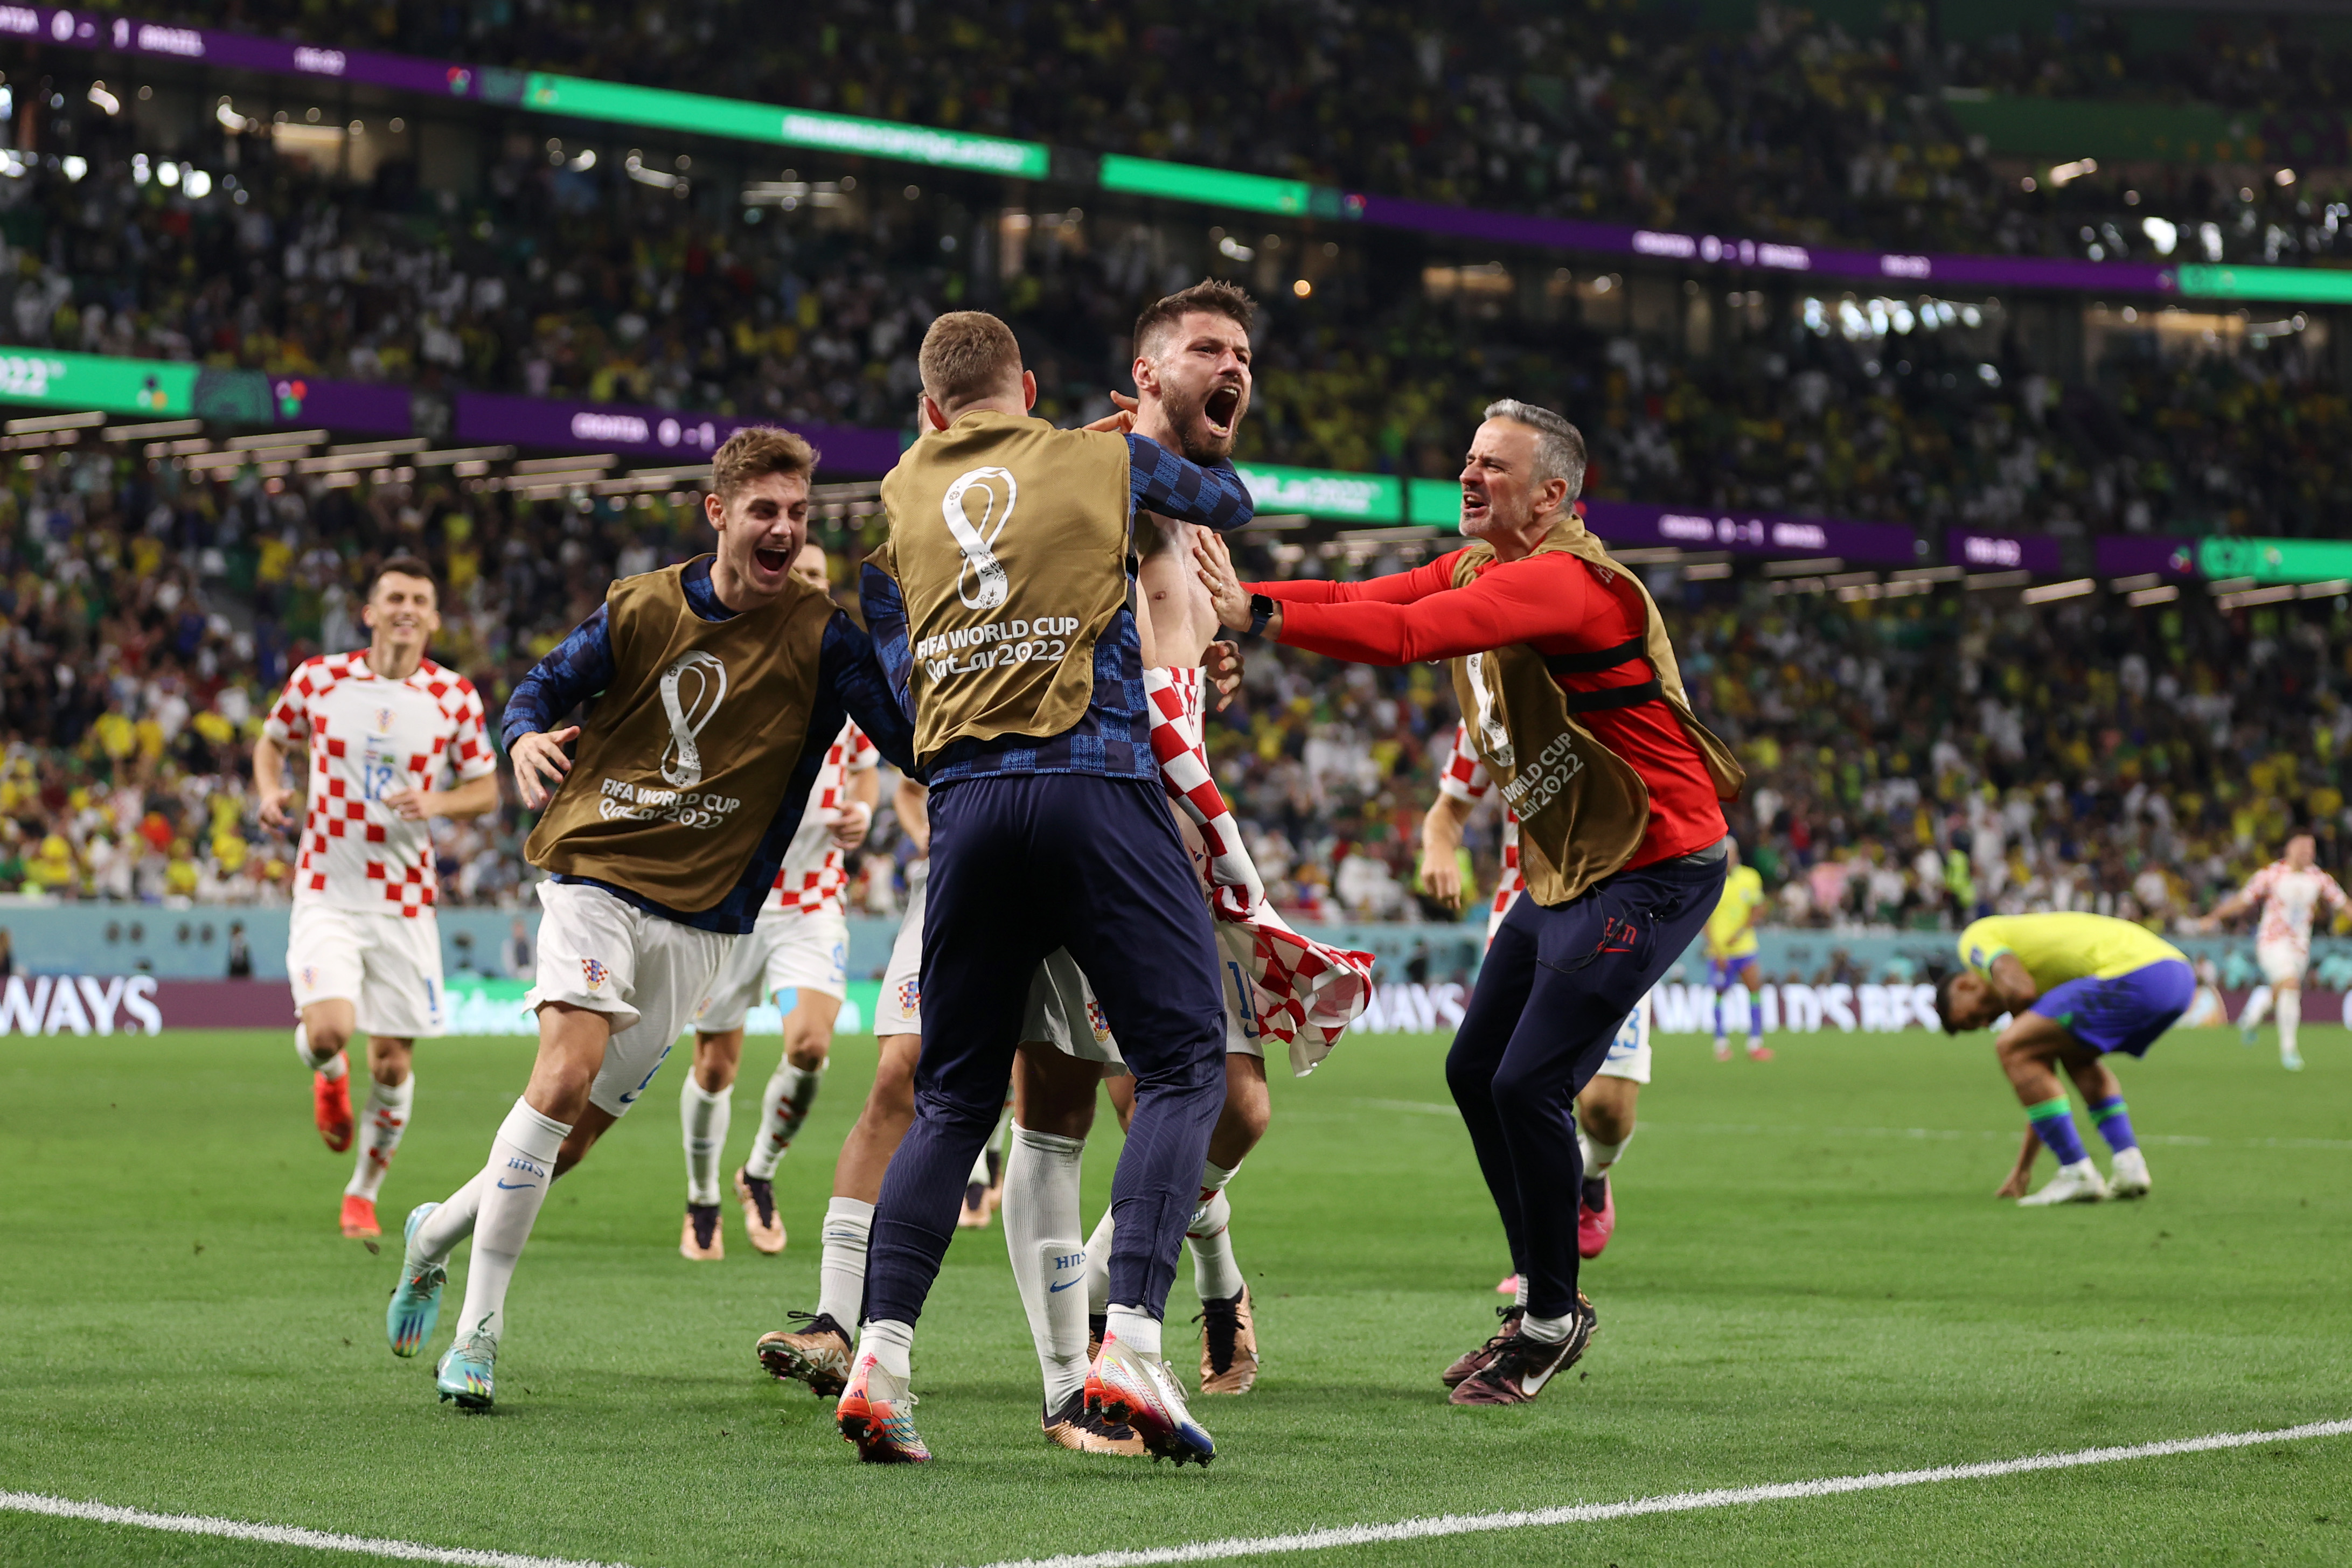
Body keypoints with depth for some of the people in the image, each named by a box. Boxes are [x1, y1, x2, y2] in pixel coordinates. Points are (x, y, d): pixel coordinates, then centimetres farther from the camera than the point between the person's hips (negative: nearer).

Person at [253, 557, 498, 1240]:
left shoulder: (455, 697, 0)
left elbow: (487, 789, 8)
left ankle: (364, 1192, 24)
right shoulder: (318, 678, -1)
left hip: (405, 899, 1)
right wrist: (269, 792, -4)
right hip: (327, 894, -1)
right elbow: (271, 741, 16)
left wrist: (438, 804, -13)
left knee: (393, 1060, 2)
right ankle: (328, 1076, 17)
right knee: (328, 1029, -22)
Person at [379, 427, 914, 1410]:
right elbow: (546, 685, 12)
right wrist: (525, 738, -10)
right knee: (568, 1071, -22)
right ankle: (478, 1328, -15)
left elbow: (915, 743, -9)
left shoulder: (821, 635, -3)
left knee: (578, 1128, 3)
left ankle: (438, 1232, 32)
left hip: (700, 915, 1)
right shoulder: (642, 608, 0)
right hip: (595, 874, -1)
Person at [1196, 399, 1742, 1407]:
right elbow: (1359, 600, 0)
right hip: (1563, 871, 10)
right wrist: (1219, 596, -14)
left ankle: (1553, 1320, 3)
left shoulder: (1564, 580, -22)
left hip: (1653, 870, -10)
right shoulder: (1476, 569, 8)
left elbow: (1407, 635, -34)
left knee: (1530, 1085, -13)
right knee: (1475, 1074, 9)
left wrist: (1256, 615, -39)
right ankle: (1545, 1305, 20)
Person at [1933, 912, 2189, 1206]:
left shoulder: (1977, 938, 11)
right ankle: (2129, 1166, 17)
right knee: (2077, 1057, 33)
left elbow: (2021, 991, -10)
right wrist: (2023, 1169, 41)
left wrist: (2019, 1021, 14)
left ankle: (2078, 1174, -2)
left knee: (2012, 1050, -1)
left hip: (2135, 975, -10)